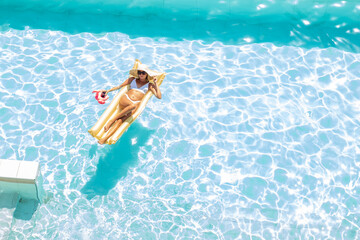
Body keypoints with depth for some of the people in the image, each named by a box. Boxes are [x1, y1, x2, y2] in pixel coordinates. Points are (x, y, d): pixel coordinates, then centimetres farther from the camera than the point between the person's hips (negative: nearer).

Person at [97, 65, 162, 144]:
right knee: (133, 105, -39)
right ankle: (112, 120, -33)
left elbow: (159, 96, 9)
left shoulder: (149, 85, 19)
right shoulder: (132, 79, 23)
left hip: (137, 104, 0)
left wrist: (155, 83, 8)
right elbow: (120, 86, 28)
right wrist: (108, 91, 19)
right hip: (124, 100, 0)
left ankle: (105, 138, -39)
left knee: (121, 120, -29)